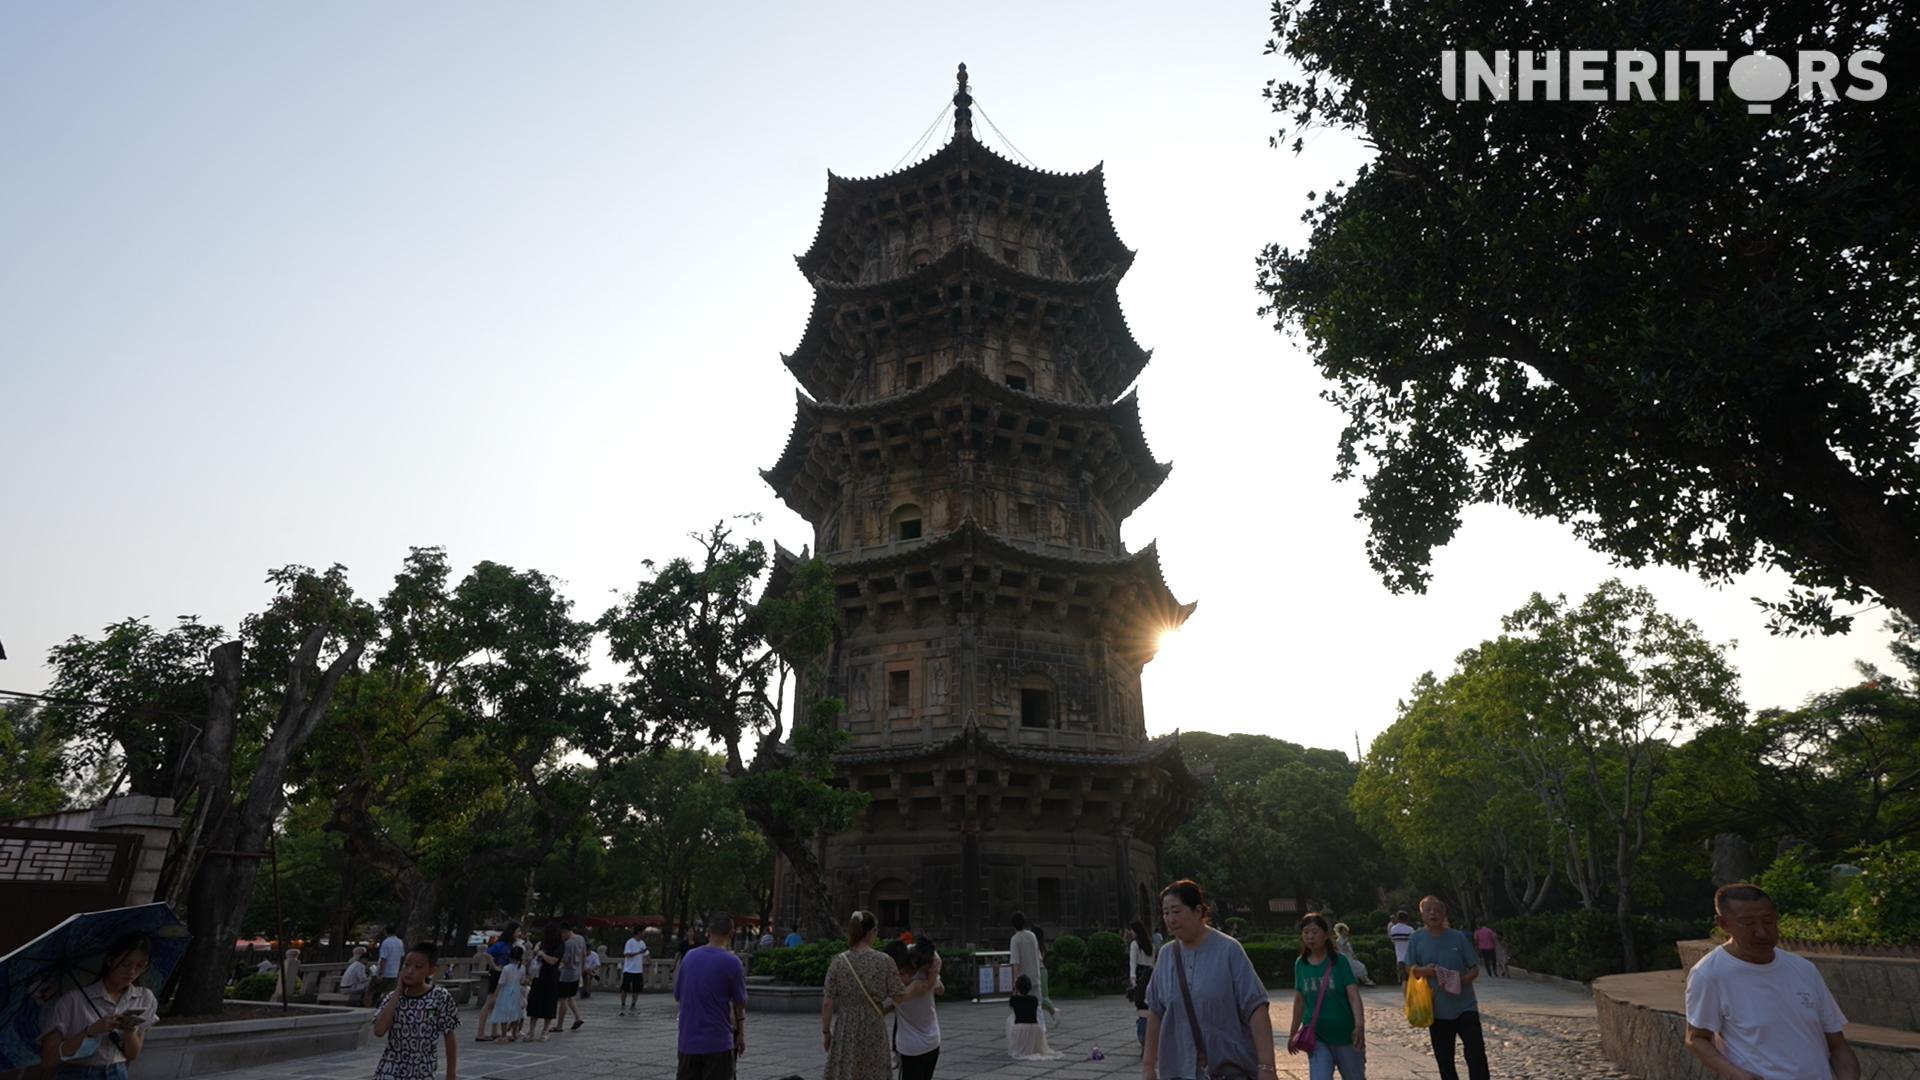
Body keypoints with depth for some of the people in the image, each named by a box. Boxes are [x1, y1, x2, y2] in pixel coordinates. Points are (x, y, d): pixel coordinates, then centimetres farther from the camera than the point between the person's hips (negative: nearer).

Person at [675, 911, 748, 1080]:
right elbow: (741, 1004, -5)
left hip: (688, 1041, 5)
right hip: (717, 1042, -5)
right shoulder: (731, 962, -12)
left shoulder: (689, 957, 3)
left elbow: (677, 996, 14)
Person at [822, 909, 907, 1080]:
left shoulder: (839, 961, -6)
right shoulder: (884, 961, -9)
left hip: (845, 1030, 1)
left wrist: (826, 1031, 7)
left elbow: (828, 1003, -4)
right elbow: (899, 997, -6)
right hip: (874, 1029, -1)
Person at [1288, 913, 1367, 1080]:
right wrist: (1293, 1033, 13)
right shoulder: (1300, 964, 0)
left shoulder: (1339, 960, -10)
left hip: (1345, 1034, -2)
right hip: (1316, 1036, 2)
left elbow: (1354, 996, -17)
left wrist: (1359, 1025, -33)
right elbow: (1299, 1001, 9)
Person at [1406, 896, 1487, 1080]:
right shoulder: (1416, 940, -3)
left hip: (1466, 1006, -1)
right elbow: (1409, 970, 2)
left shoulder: (1458, 937, -4)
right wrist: (1423, 970, -20)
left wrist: (1463, 979, -19)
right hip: (1437, 1010, 1)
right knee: (1444, 1060, 11)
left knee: (1476, 1055, -6)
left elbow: (1474, 968, 2)